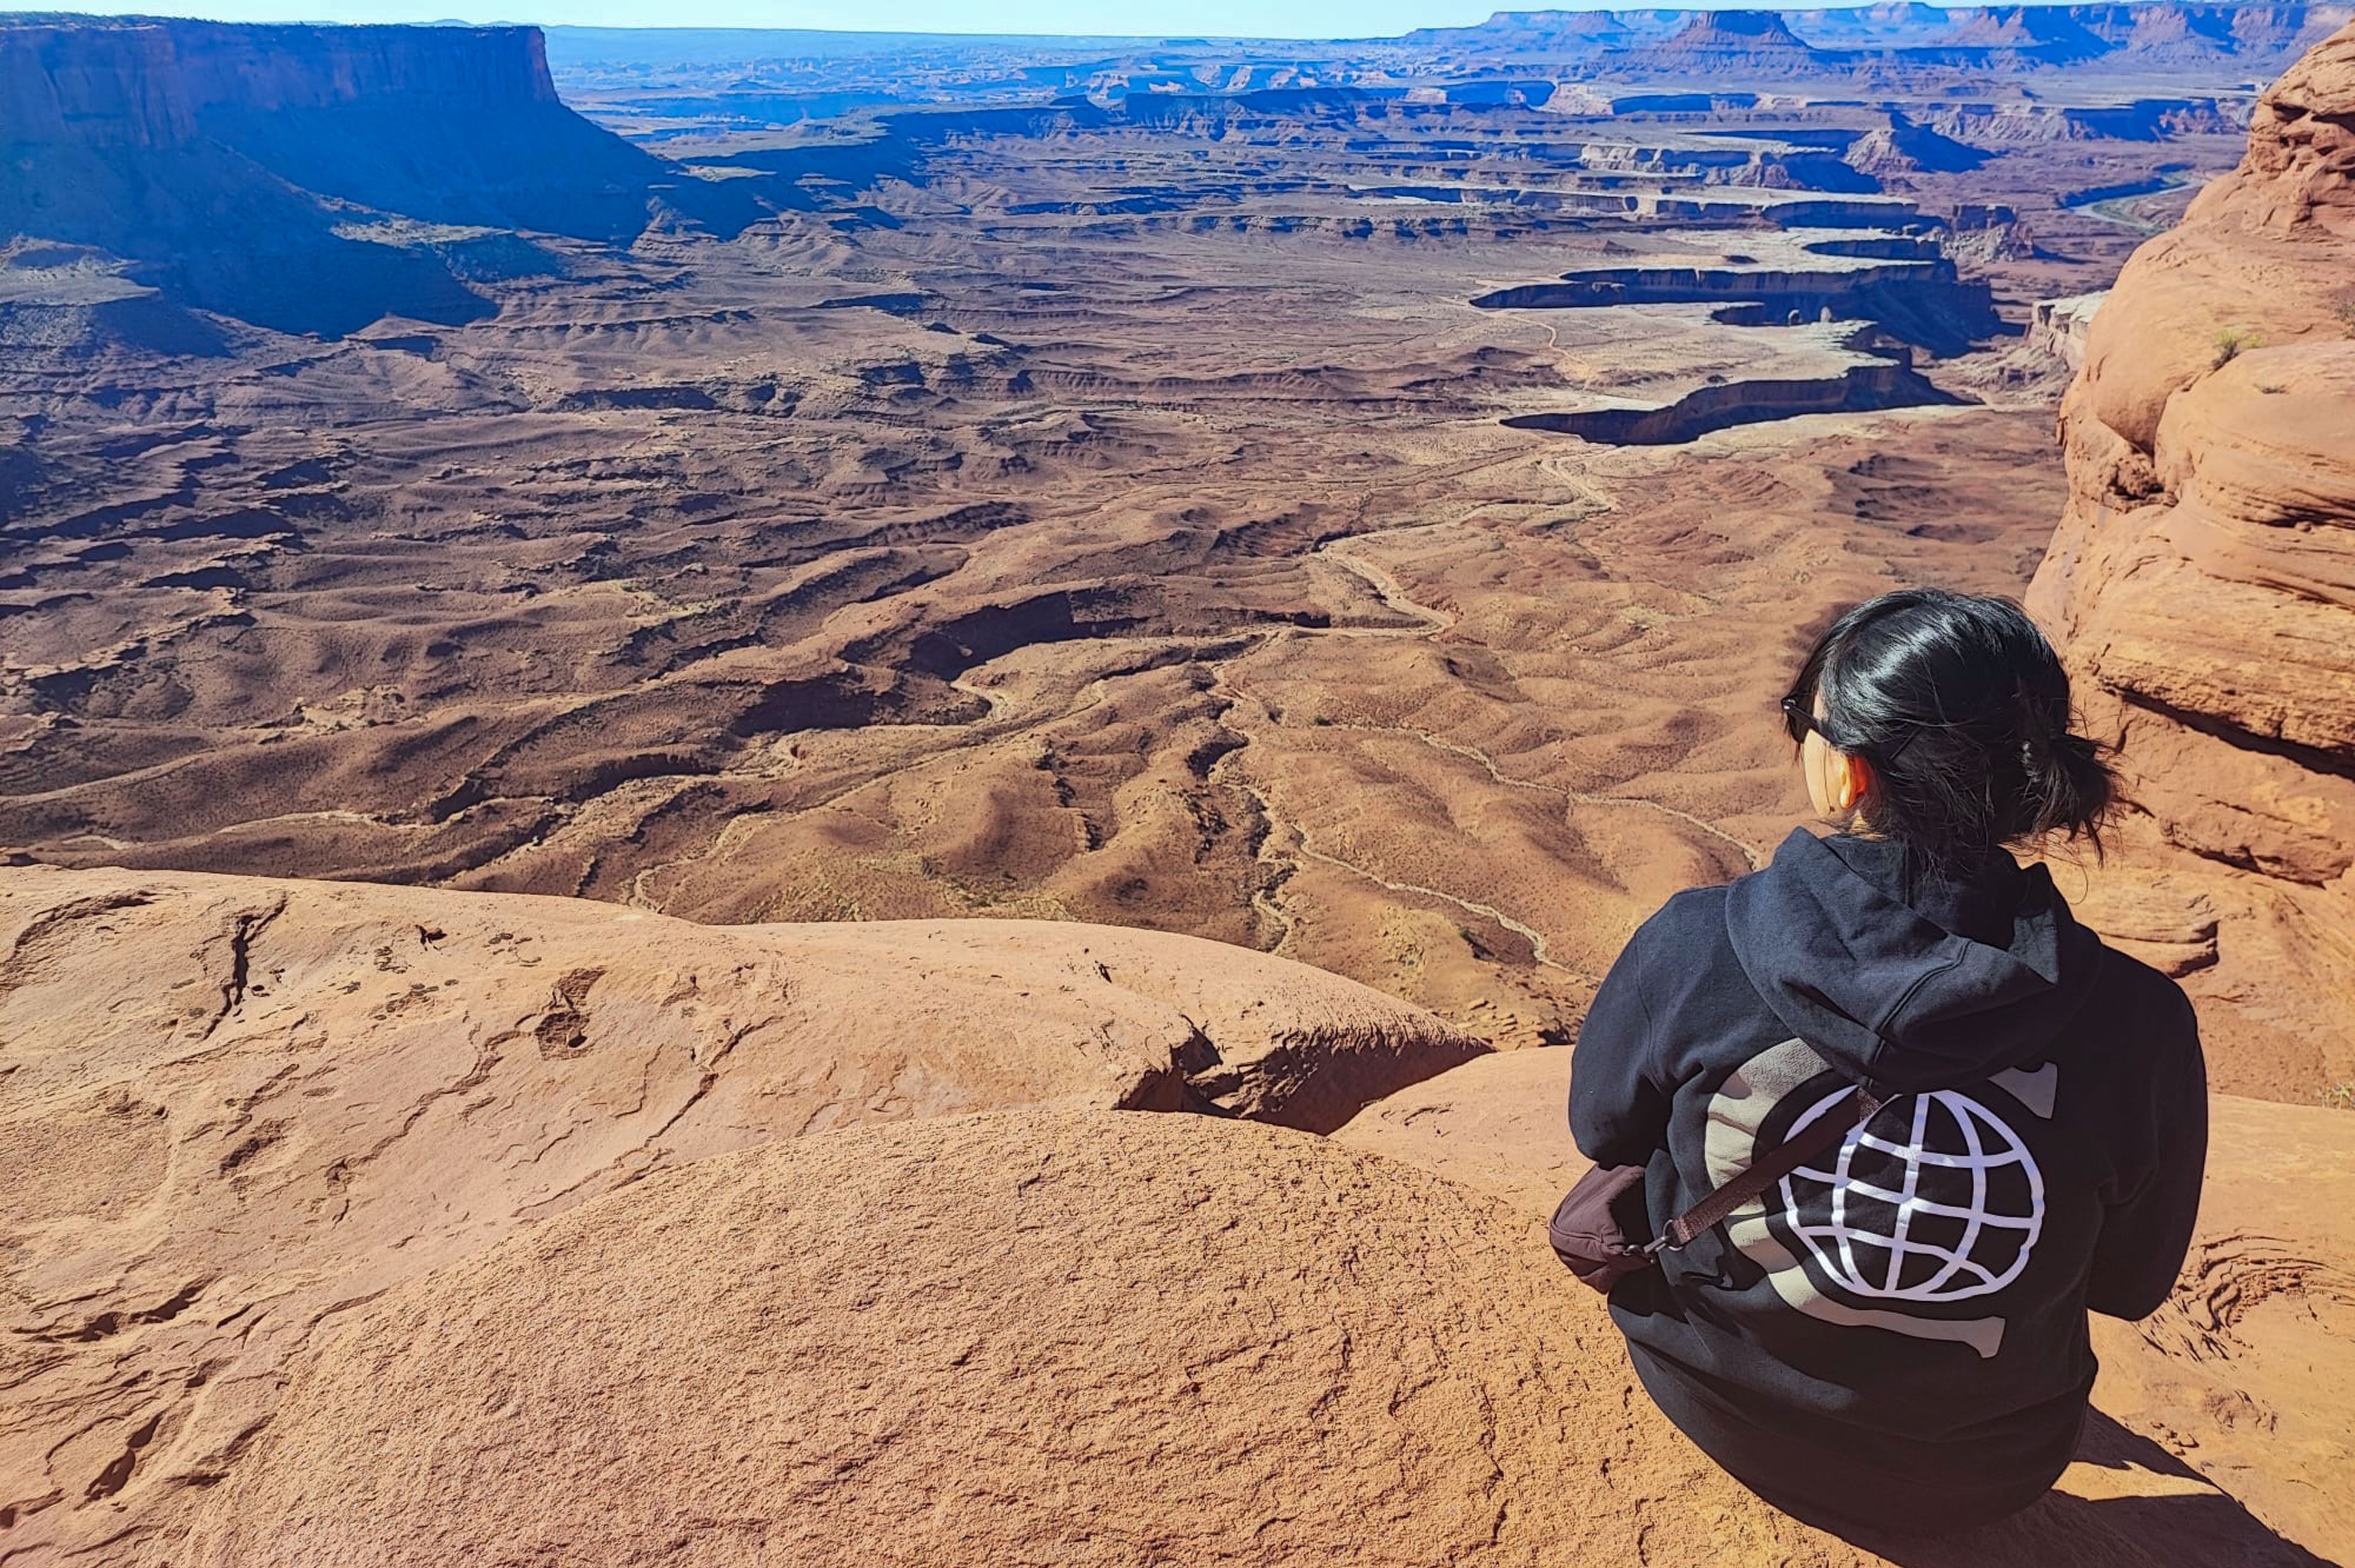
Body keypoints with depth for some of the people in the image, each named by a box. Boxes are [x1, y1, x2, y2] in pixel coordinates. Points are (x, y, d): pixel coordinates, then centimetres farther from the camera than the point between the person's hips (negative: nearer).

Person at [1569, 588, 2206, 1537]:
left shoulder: (1693, 949, -28)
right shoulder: (2139, 1024, -25)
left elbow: (1601, 1130, -6)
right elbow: (2130, 1283, -6)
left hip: (1723, 1410, -1)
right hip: (1984, 1477, 2)